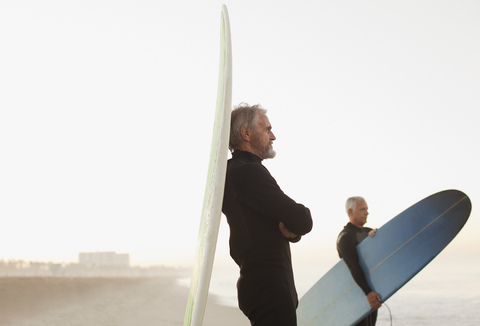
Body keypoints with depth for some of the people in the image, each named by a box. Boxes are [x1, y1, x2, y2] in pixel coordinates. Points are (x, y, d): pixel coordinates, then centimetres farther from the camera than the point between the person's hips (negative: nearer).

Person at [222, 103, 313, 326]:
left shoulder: (235, 171, 19)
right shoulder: (248, 172, -14)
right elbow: (302, 221, -18)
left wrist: (291, 230, -5)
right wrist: (294, 226, 4)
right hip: (269, 288, -11)